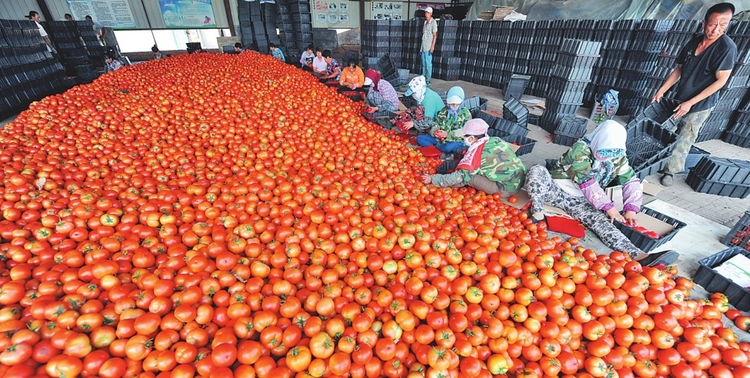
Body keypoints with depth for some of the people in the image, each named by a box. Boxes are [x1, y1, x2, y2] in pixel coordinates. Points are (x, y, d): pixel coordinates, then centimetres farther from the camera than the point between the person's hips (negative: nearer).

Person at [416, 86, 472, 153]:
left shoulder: (466, 113, -3)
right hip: (440, 139, 5)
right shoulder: (444, 110, 11)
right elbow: (436, 124, 10)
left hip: (456, 141, -5)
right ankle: (442, 153, -22)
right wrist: (434, 132, -16)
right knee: (419, 138, -12)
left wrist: (447, 134, -24)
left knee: (448, 147, -41)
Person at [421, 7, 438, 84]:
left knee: (428, 63, -7)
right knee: (423, 63, 11)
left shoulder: (433, 22, -7)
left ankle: (428, 79, -2)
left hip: (429, 47, -8)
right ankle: (423, 78, 18)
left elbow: (435, 35, -10)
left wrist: (432, 46, -17)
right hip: (423, 46, 8)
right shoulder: (425, 22, 16)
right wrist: (421, 46, 16)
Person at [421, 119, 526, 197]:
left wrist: (432, 179, -12)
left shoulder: (476, 151, -17)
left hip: (506, 189, -8)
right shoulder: (496, 140, 3)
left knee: (467, 176, -13)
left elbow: (460, 176, -17)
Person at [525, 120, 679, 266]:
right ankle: (537, 214, -34)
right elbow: (587, 182, -21)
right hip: (554, 190, -4)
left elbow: (632, 181, 6)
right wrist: (609, 207, -20)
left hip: (578, 200, 5)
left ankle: (638, 256, -35)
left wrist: (631, 209, -9)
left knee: (601, 221, -22)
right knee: (537, 170, -33)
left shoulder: (618, 158, 6)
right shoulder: (581, 149, -15)